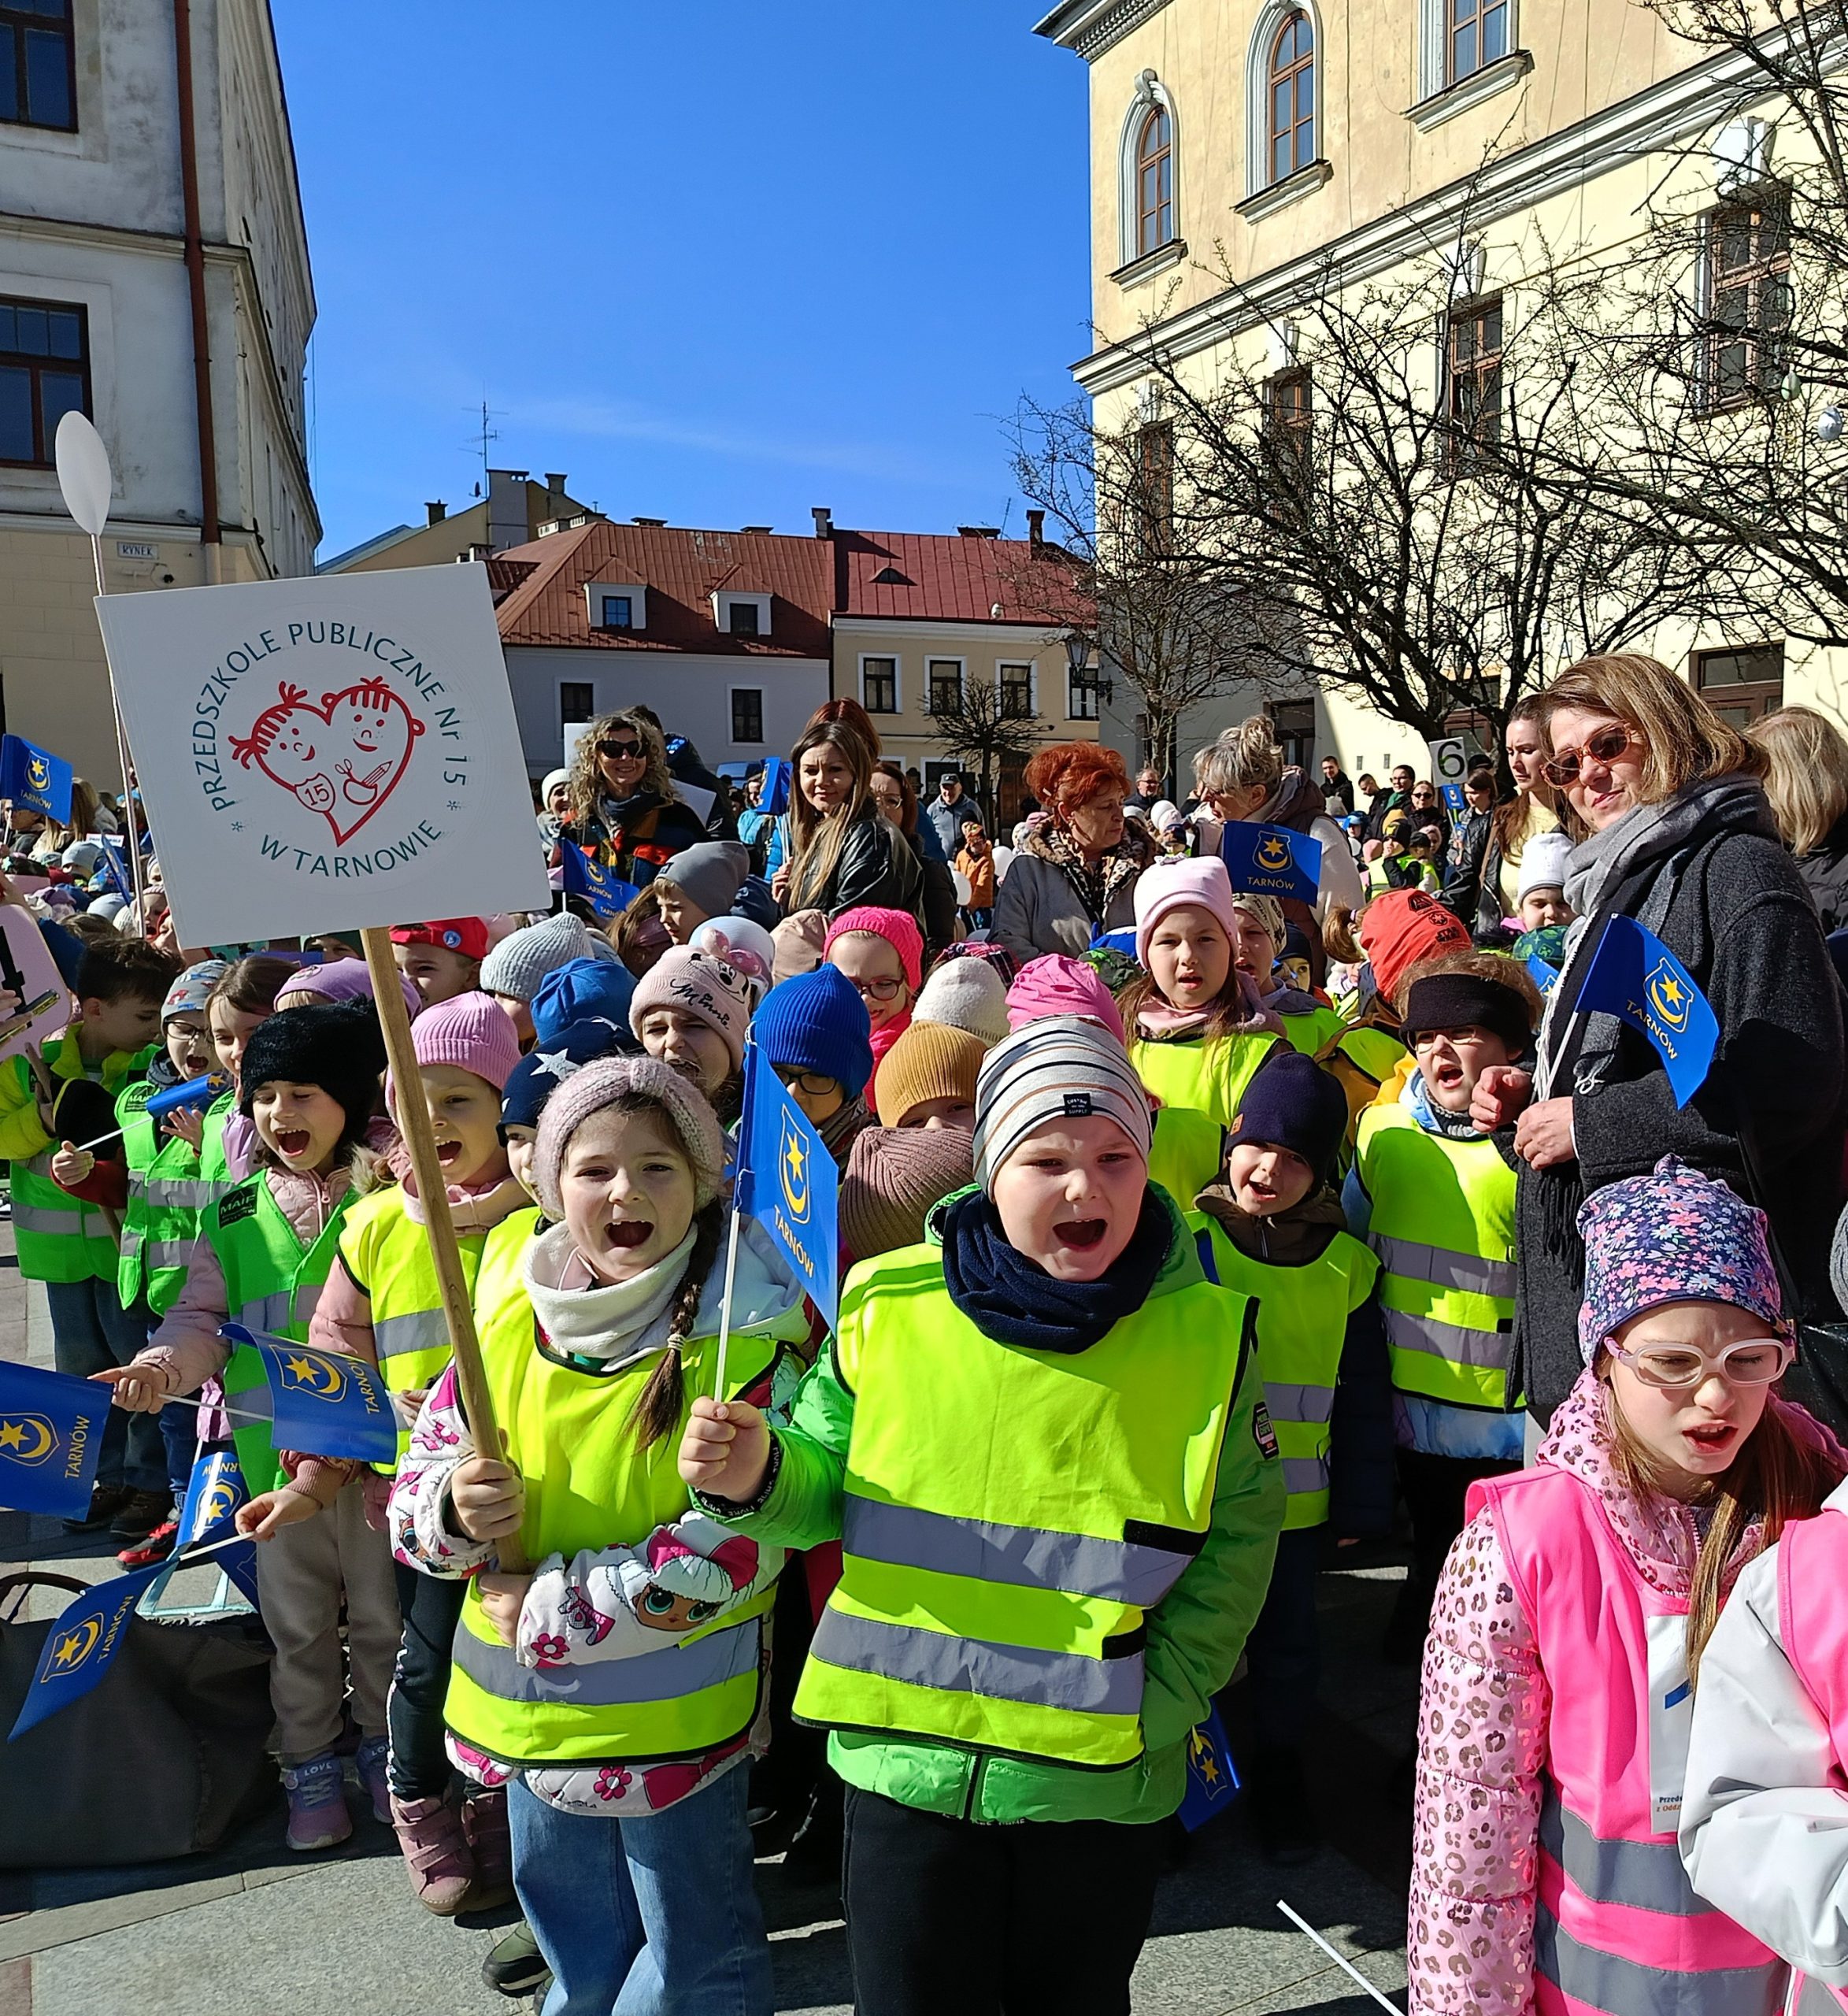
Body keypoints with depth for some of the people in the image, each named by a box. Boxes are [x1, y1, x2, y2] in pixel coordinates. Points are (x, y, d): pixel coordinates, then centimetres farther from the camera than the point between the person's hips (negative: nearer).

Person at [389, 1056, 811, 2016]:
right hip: (527, 1711, 5)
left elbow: (727, 1554, -24)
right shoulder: (510, 1309, -5)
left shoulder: (745, 1341, -19)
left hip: (674, 1715, -5)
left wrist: (540, 1611, -18)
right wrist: (455, 1510, -20)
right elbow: (417, 1481, 3)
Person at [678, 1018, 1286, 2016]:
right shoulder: (889, 1306, -9)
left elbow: (1237, 1540, -2)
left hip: (1100, 1782, 1)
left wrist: (1156, 1705, -11)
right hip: (907, 1765, 0)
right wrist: (754, 1480, -17)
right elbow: (824, 1485, 4)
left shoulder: (1204, 1333, -8)